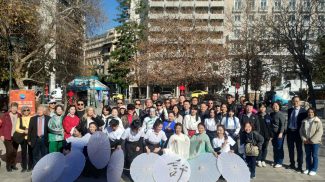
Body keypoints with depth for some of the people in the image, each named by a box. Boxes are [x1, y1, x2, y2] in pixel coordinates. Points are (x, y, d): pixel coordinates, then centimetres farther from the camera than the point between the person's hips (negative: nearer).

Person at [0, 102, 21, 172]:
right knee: (9, 151, -7)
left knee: (15, 151, 8)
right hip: (7, 137, -2)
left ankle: (13, 165, 22)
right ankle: (8, 165, 10)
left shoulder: (19, 116, 4)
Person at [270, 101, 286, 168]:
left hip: (279, 133, -7)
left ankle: (279, 163, 6)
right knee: (275, 148, 11)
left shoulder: (280, 114, -11)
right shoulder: (271, 114, 10)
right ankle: (275, 161, 22)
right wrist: (271, 133, 15)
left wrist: (281, 133, -20)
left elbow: (282, 124, -14)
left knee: (279, 148, -2)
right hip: (274, 133, 7)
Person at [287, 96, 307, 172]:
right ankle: (292, 164, 27)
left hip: (297, 132, -5)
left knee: (299, 150, 3)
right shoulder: (290, 110, 10)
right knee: (290, 149, 13)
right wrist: (287, 130, 10)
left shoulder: (303, 111, -6)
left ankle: (300, 166, 11)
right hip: (289, 132, 5)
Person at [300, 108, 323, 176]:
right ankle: (308, 168, 22)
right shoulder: (304, 121, 7)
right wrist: (304, 139, -6)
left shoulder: (317, 121, -7)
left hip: (315, 142, -4)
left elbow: (319, 132, -14)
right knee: (308, 155, 12)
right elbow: (301, 130, 7)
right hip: (306, 142, 4)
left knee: (314, 156, 3)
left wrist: (312, 140, -16)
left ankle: (314, 170, 12)